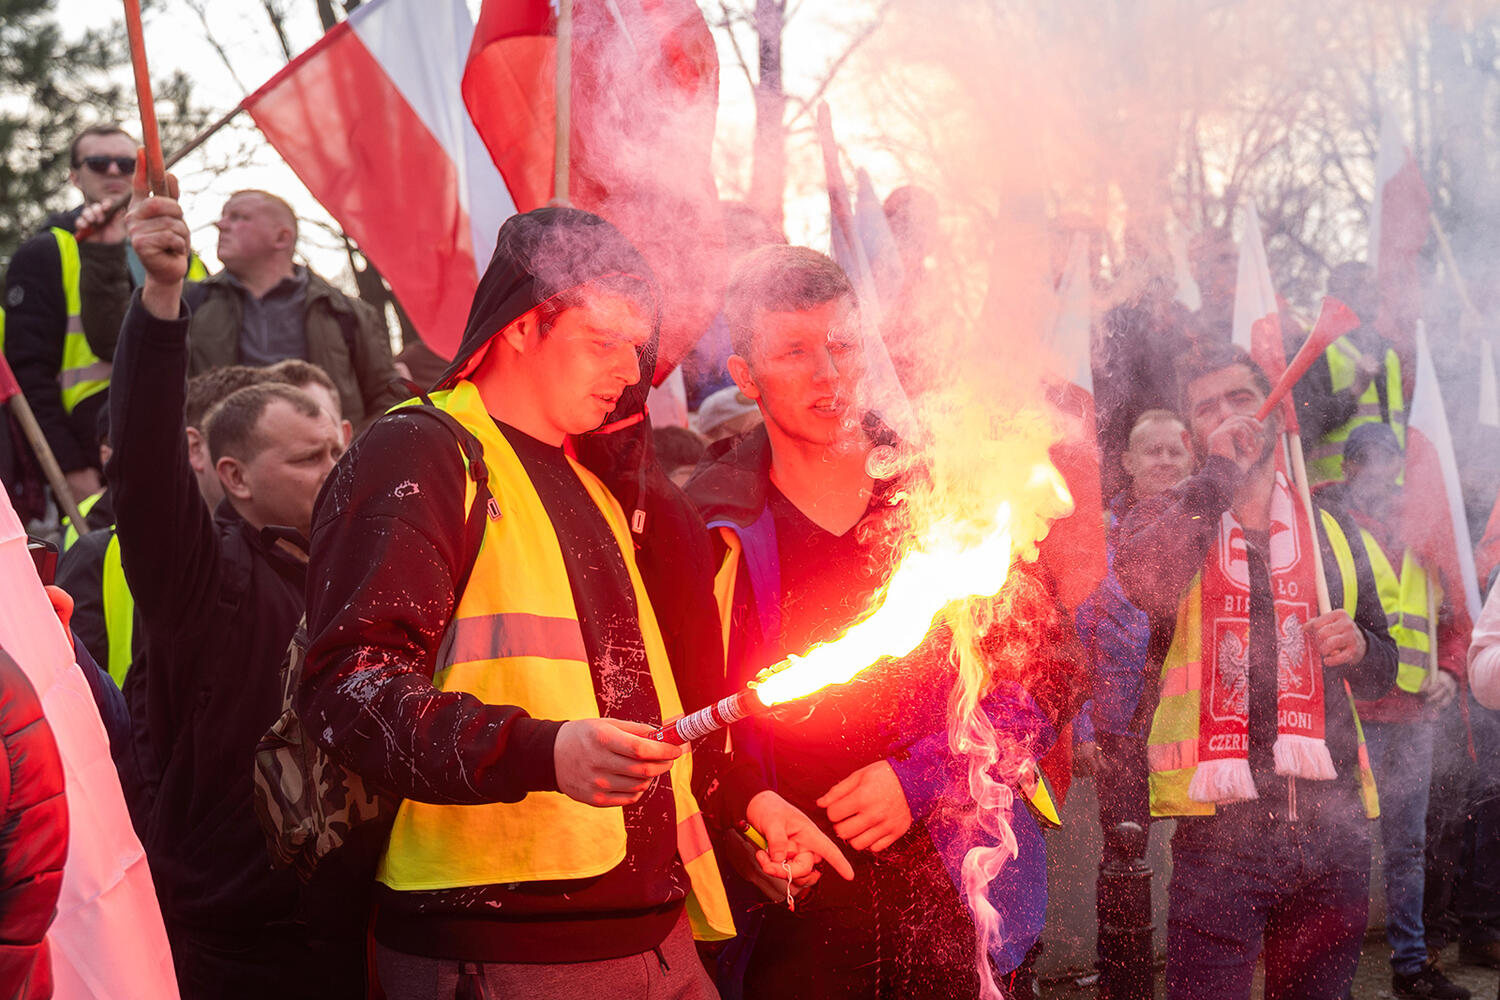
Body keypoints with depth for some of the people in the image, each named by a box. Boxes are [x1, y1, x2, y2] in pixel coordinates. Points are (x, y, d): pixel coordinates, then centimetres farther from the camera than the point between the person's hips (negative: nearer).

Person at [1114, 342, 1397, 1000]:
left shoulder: (1332, 533, 17)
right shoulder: (1166, 524, 7)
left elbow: (1382, 669, 23)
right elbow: (1141, 578, -18)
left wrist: (1359, 647, 0)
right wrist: (1221, 473, -11)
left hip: (1332, 825, 4)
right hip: (1218, 823, -3)